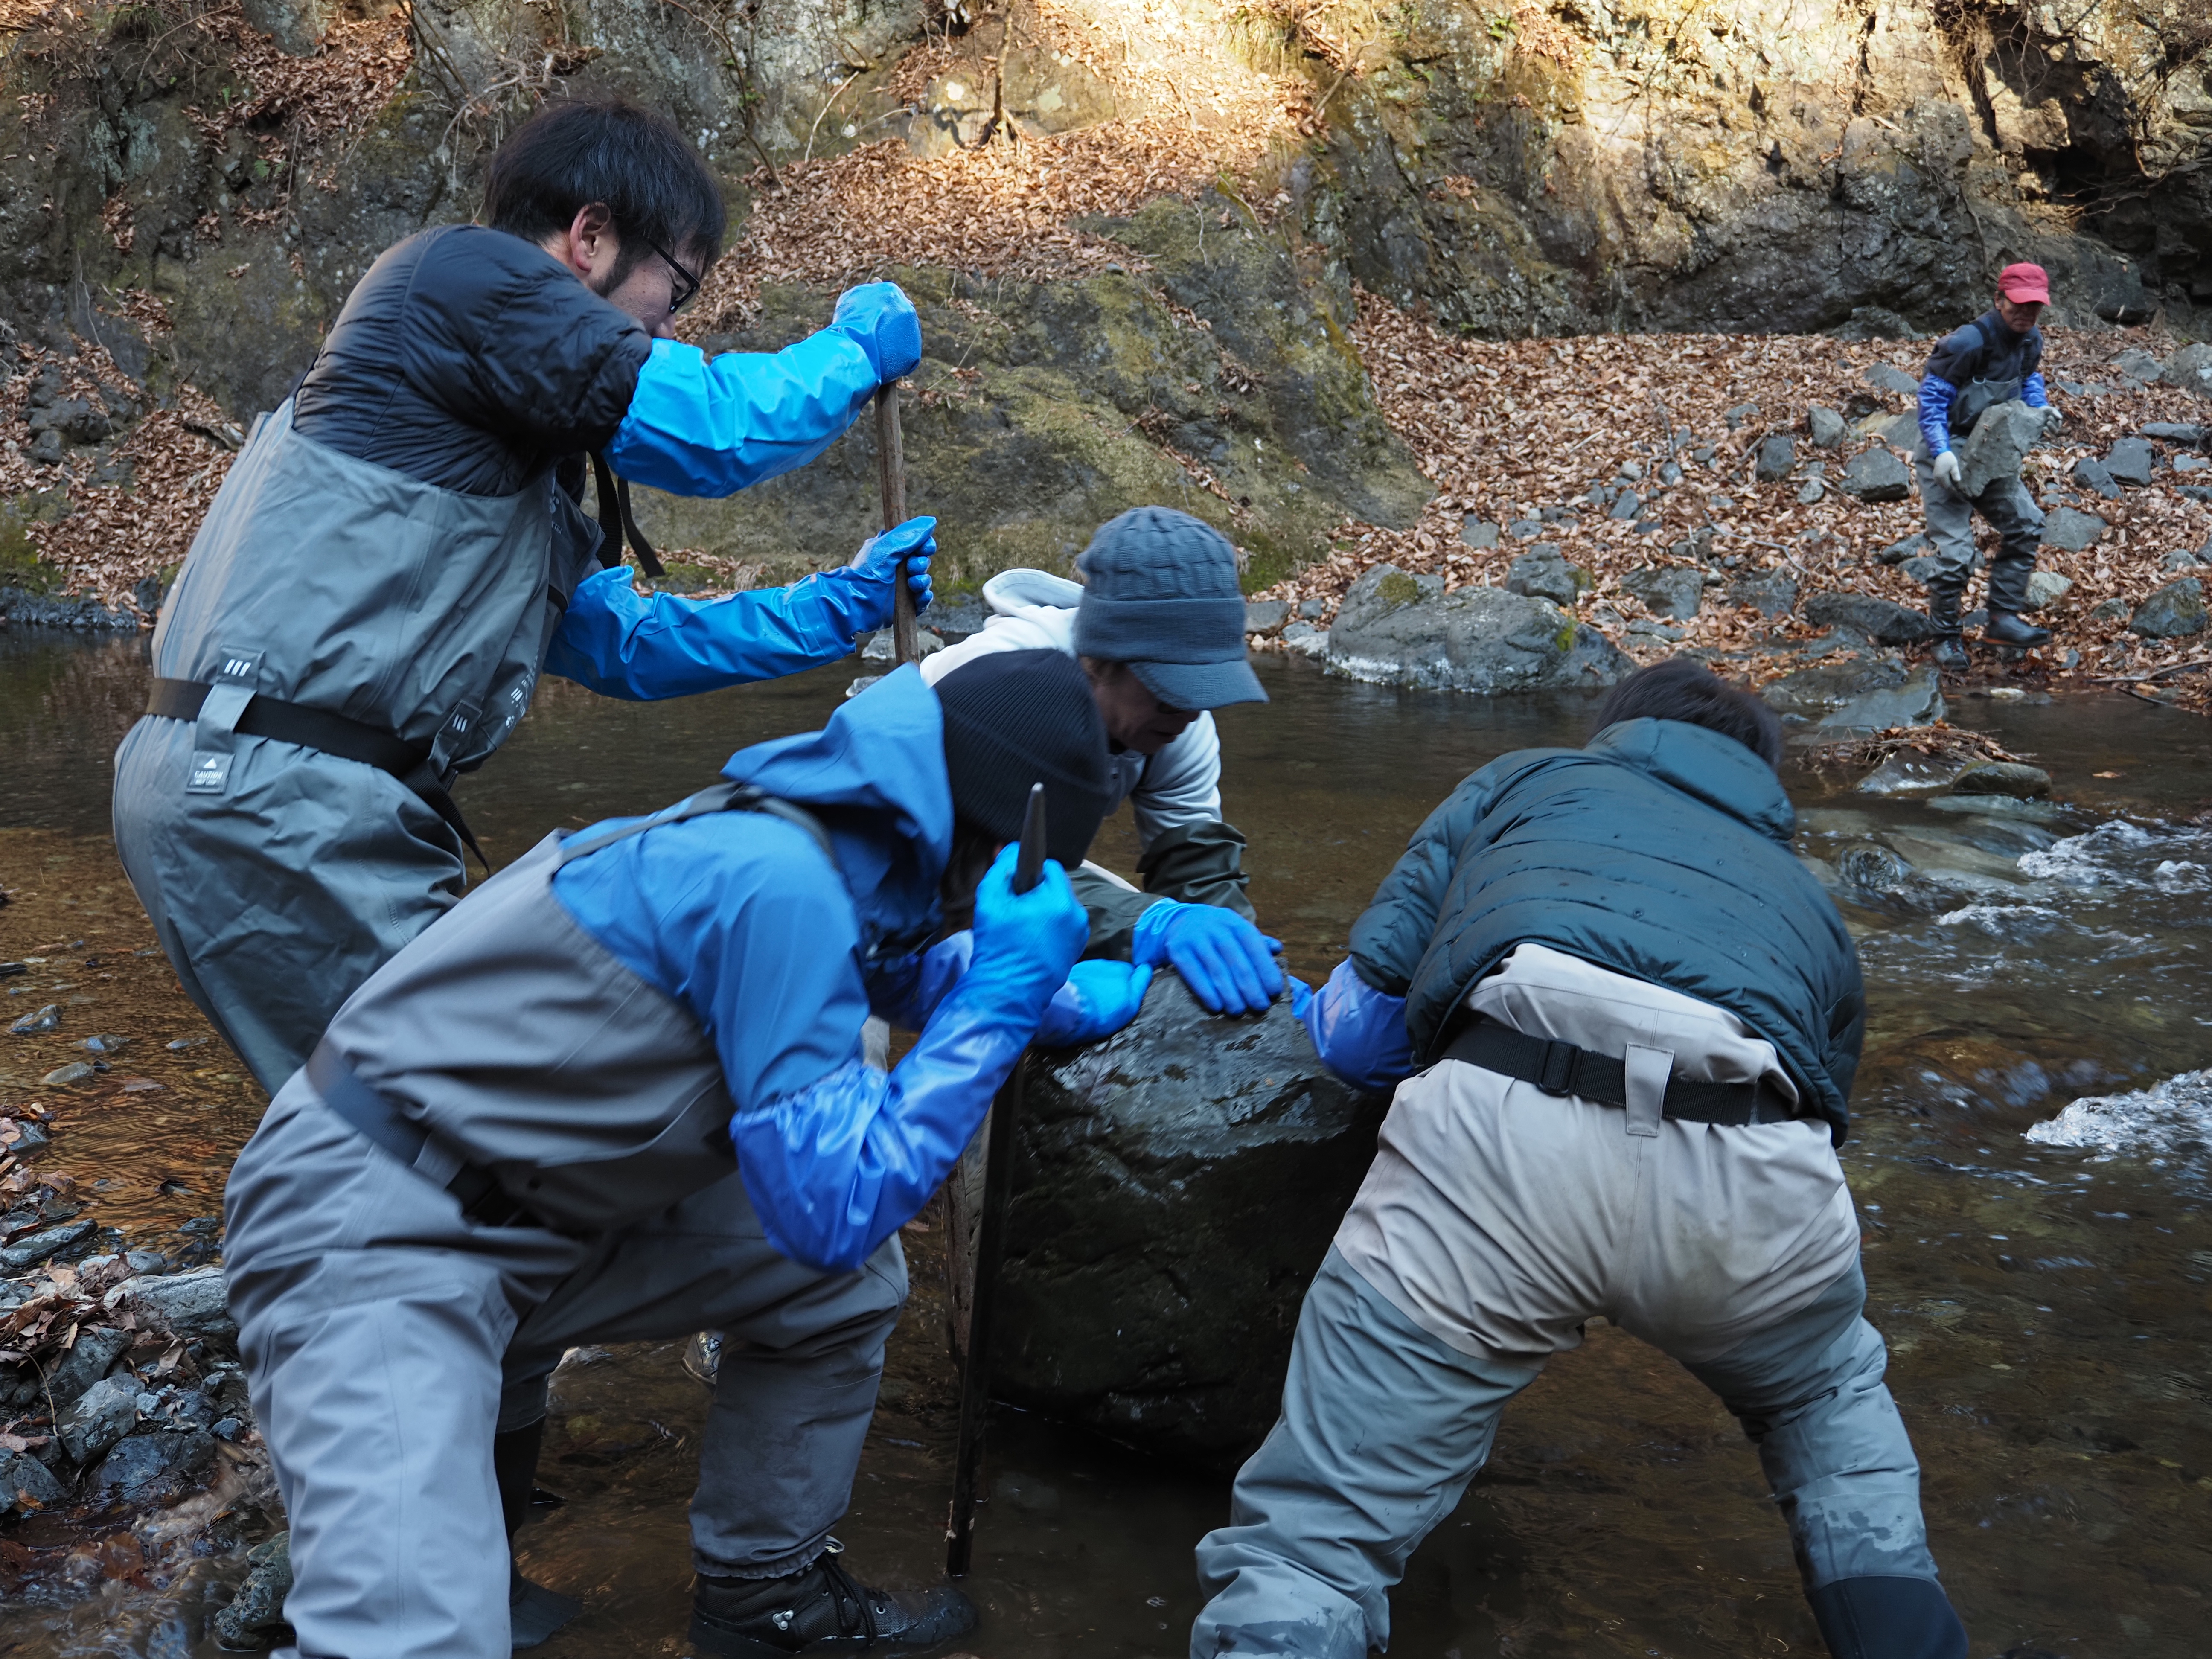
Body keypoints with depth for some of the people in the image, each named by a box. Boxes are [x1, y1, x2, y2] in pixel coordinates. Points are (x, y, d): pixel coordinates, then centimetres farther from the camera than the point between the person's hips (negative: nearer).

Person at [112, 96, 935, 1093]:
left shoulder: (511, 453, 25)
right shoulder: (464, 273, -5)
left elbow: (620, 641, 27)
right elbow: (714, 429, -12)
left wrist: (835, 610, 24)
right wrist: (860, 343, 6)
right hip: (266, 792, -10)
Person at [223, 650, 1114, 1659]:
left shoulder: (816, 841, 3)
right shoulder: (779, 885, -25)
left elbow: (894, 974, 25)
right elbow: (834, 1210, -22)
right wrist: (1002, 995, -18)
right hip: (371, 1230, -10)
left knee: (845, 1279, 9)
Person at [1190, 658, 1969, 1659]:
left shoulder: (1525, 780, 33)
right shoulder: (1802, 895, 39)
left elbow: (1352, 1028, 19)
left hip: (1499, 1136, -3)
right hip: (1752, 1169, 3)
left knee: (1308, 1539, 6)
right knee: (1836, 1402, 38)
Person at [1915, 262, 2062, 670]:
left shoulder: (2031, 340, 0)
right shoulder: (1968, 342, -24)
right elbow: (1931, 397, -21)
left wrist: (2039, 407, -4)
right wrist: (1942, 453, -32)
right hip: (1945, 457, -8)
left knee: (2026, 525, 1)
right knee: (1955, 551, -10)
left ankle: (2002, 620, 9)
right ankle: (1946, 638, 6)